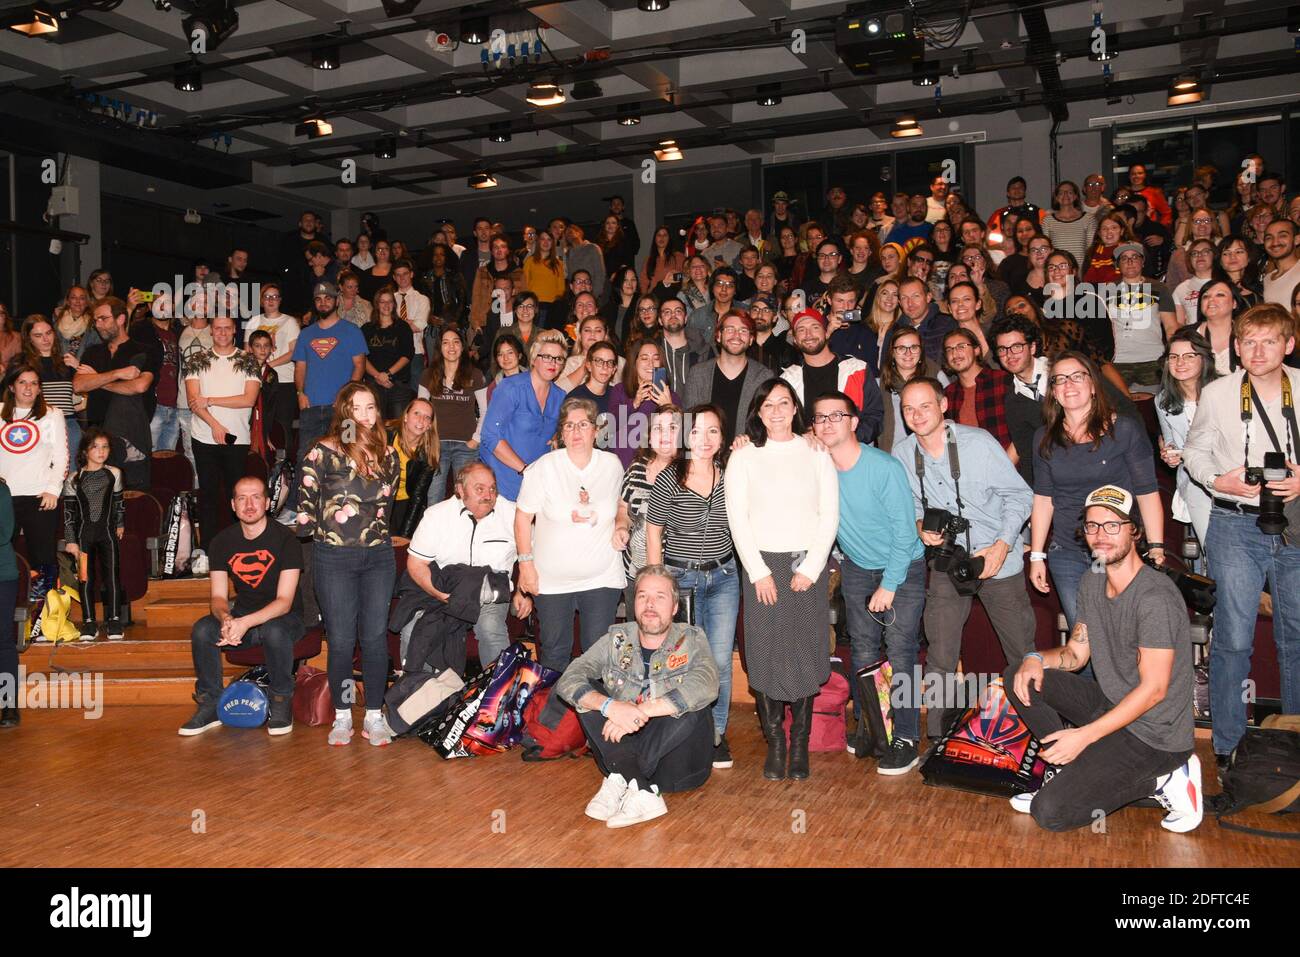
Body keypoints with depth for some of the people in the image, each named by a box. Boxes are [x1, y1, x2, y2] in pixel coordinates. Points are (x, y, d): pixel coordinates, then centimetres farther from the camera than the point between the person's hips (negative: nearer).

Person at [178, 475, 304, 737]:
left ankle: (281, 704, -14)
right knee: (201, 631, -24)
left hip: (284, 617, -4)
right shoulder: (223, 541, 0)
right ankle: (210, 707, -8)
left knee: (274, 632, -38)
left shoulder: (284, 539, -14)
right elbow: (218, 597, -3)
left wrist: (245, 623, -35)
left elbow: (284, 601, -20)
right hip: (242, 615, 4)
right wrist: (226, 618, -29)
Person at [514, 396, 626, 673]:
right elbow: (523, 516, -3)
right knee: (553, 651, 9)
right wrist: (526, 563, -6)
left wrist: (621, 527, -2)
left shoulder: (613, 465, 1)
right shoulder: (544, 467, -8)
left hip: (602, 577, 1)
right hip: (551, 579, -1)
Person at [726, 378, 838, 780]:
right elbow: (737, 517, 0)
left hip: (808, 565, 1)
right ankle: (774, 743, 7)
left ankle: (800, 744, 9)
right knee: (765, 652, -3)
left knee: (806, 652, -1)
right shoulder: (744, 456, 5)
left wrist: (810, 568, -5)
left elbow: (830, 514, 3)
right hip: (763, 565, 0)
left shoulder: (815, 452, 7)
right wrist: (758, 572, -7)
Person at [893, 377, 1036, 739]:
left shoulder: (978, 442, -13)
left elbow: (1020, 495, -6)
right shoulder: (902, 454, -4)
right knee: (940, 660, 2)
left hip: (998, 560, -2)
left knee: (1023, 653, 7)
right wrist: (920, 525, -8)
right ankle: (941, 739, 16)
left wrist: (1003, 544, -17)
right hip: (946, 563, 2)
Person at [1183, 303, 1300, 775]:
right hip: (1236, 527, -2)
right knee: (1233, 638, -2)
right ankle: (1228, 746, 12)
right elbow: (1194, 450, 9)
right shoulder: (1217, 393, 0)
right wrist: (1218, 481, -8)